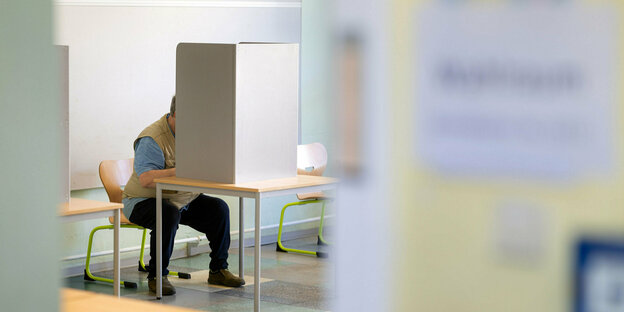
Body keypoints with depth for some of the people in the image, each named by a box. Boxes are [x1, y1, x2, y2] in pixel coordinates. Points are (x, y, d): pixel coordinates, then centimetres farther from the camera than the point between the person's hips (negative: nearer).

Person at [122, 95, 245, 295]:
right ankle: (156, 276, -24)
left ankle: (218, 271, 1)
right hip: (144, 201, -7)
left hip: (182, 200, 7)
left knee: (219, 209, -10)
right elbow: (145, 179, -35)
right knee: (169, 215, -37)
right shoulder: (152, 139, -23)